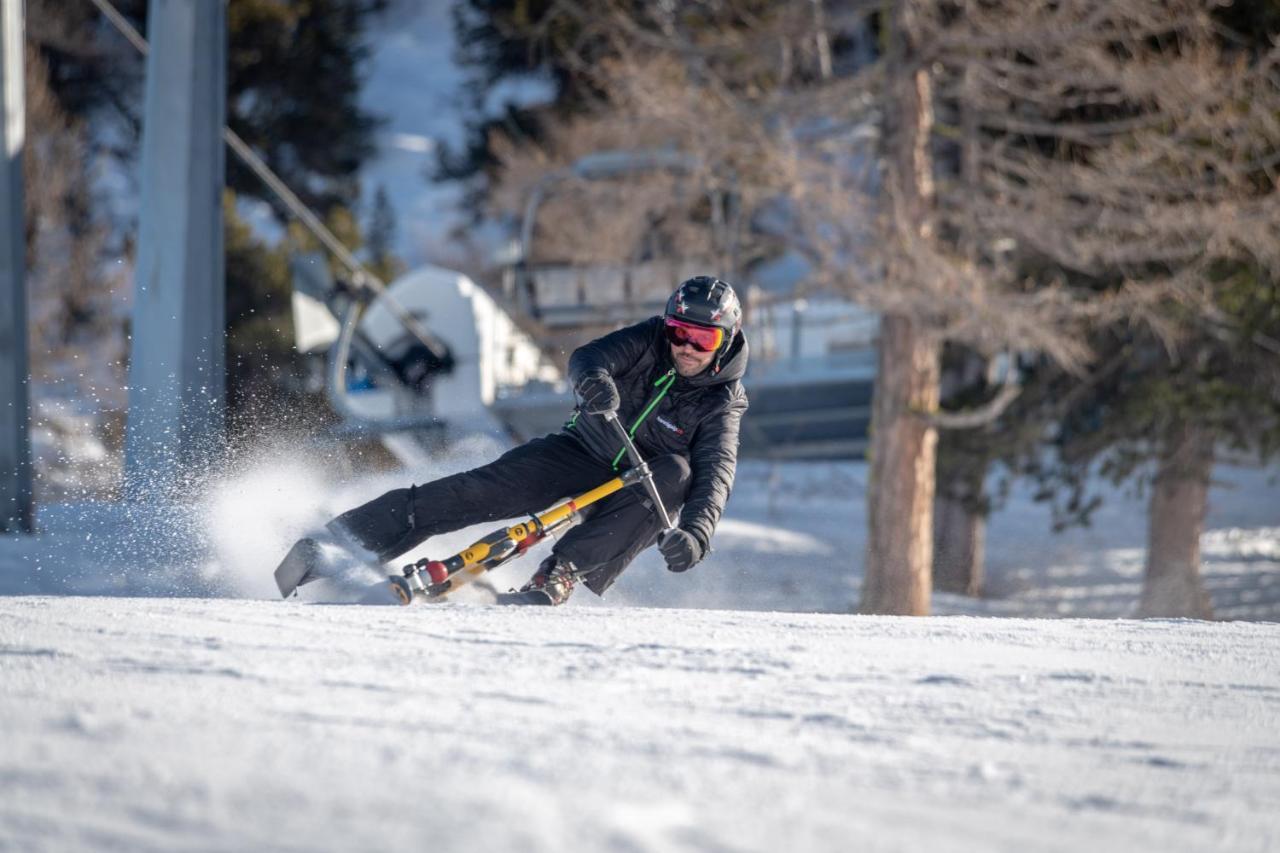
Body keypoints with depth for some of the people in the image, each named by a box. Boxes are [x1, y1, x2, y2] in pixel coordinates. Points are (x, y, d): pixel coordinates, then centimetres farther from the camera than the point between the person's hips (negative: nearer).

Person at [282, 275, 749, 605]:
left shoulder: (721, 404, -16)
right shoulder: (649, 341, -10)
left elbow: (715, 474, -30)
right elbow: (586, 358, -25)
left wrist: (695, 532, -50)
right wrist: (594, 380, -52)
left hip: (635, 495, -1)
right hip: (582, 449, 1)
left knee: (676, 474, -34)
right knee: (490, 487, -21)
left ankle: (560, 574, -40)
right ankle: (353, 535, -25)